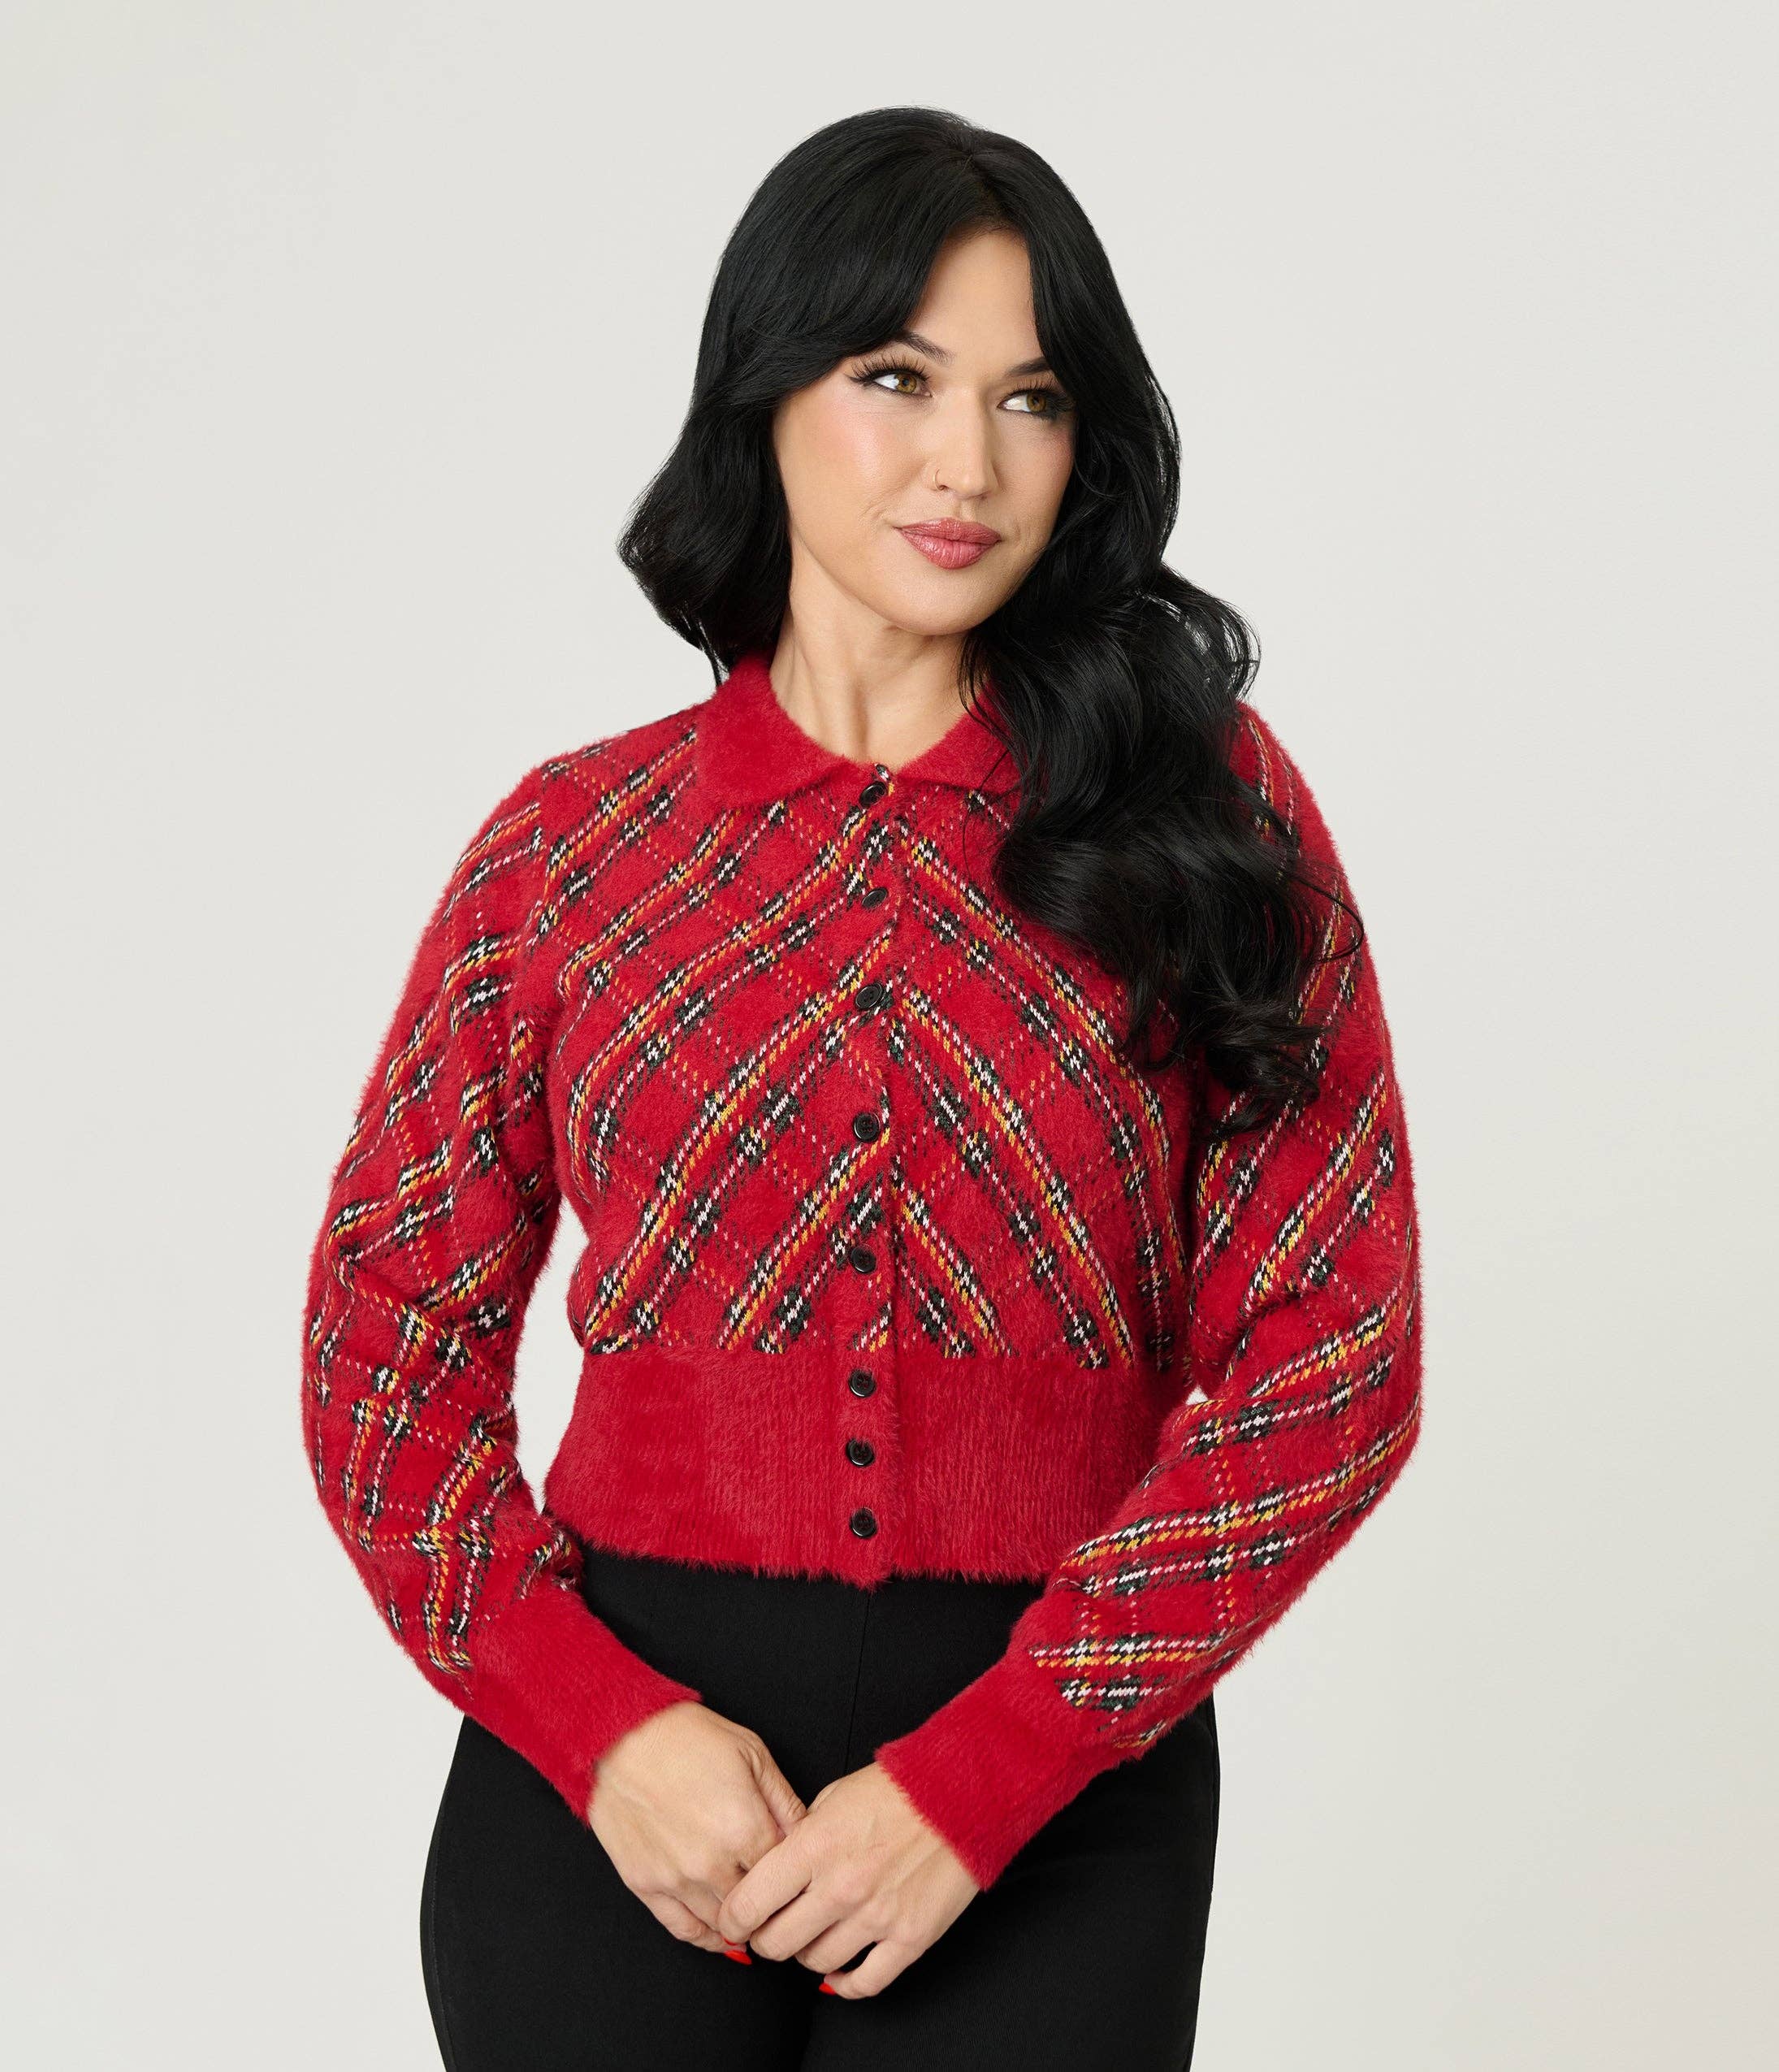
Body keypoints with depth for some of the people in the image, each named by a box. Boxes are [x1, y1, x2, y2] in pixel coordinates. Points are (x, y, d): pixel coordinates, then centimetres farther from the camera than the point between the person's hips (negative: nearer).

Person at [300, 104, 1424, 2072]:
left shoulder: (1209, 805, 1)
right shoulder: (572, 842, 3)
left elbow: (1331, 1356, -5)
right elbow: (385, 1353, 5)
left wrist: (969, 1782, -12)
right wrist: (607, 1728, -10)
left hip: (1057, 1790, 0)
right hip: (618, 1783, 1)